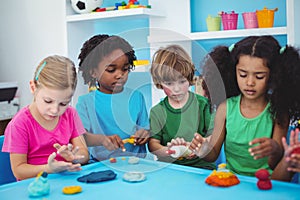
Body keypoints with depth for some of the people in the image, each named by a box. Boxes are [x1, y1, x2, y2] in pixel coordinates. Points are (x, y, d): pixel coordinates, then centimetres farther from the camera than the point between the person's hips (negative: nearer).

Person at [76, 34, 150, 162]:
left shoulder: (136, 97, 12)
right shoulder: (86, 102, 2)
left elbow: (145, 129, 16)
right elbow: (81, 136, -12)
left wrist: (145, 135, -8)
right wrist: (102, 139, -32)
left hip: (134, 162, 4)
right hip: (98, 163, -4)